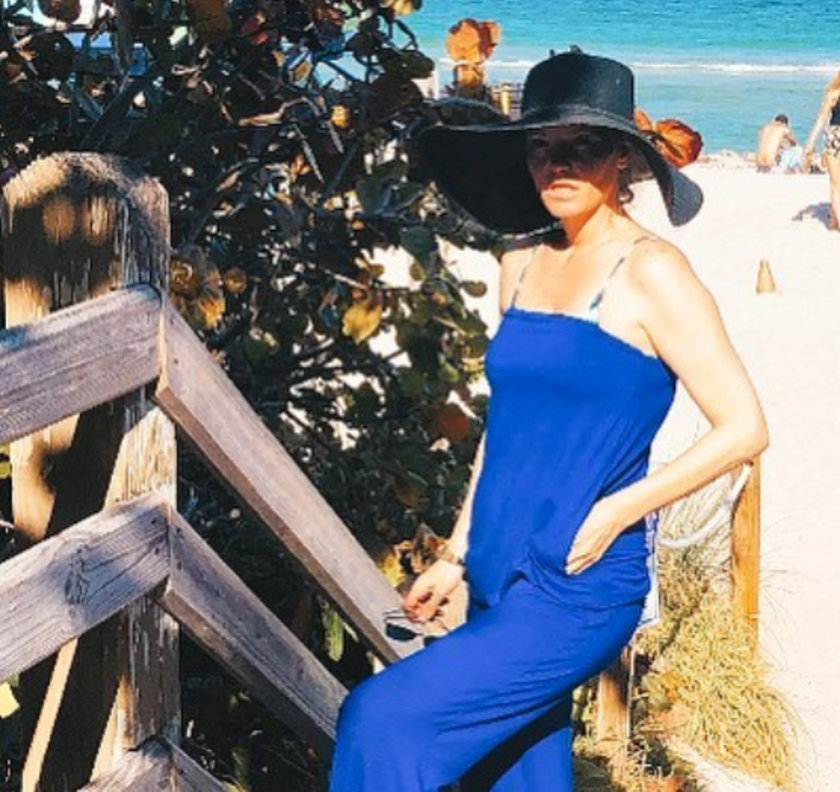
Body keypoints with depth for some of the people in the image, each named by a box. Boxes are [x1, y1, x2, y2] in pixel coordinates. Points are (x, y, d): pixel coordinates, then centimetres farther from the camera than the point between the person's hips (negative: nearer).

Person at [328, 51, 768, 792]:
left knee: (384, 718, -16)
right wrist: (457, 556, 18)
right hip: (500, 582, 7)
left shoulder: (650, 272, -10)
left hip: (580, 590, -7)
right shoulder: (522, 264, 10)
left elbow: (744, 427, -11)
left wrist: (613, 514, -15)